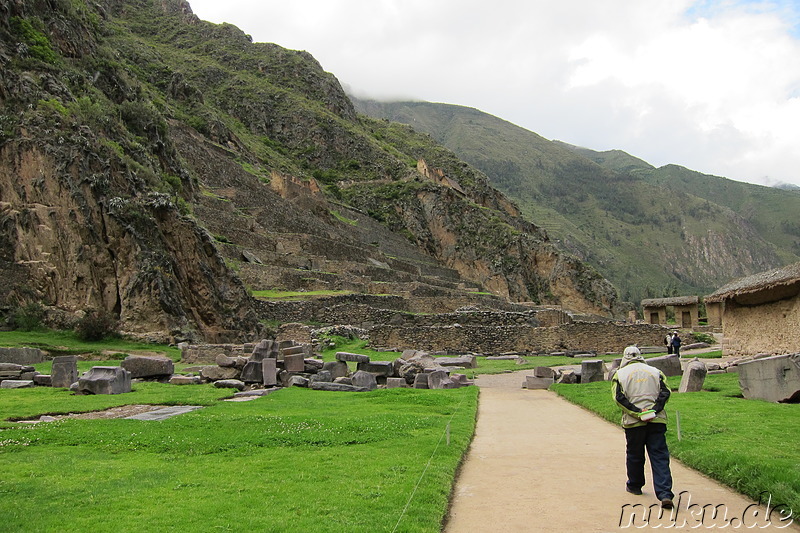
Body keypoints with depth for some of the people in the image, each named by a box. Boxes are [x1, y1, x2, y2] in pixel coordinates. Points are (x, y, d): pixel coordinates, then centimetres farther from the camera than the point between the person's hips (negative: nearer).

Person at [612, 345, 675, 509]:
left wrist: (637, 412, -11)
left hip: (633, 422, -1)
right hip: (657, 420, 1)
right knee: (660, 457, -1)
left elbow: (619, 397, -8)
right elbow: (665, 392, -2)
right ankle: (665, 494, -11)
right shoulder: (655, 372, 11)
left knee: (634, 455, 16)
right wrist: (654, 409, -9)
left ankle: (634, 486, 32)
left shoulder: (620, 374, 5)